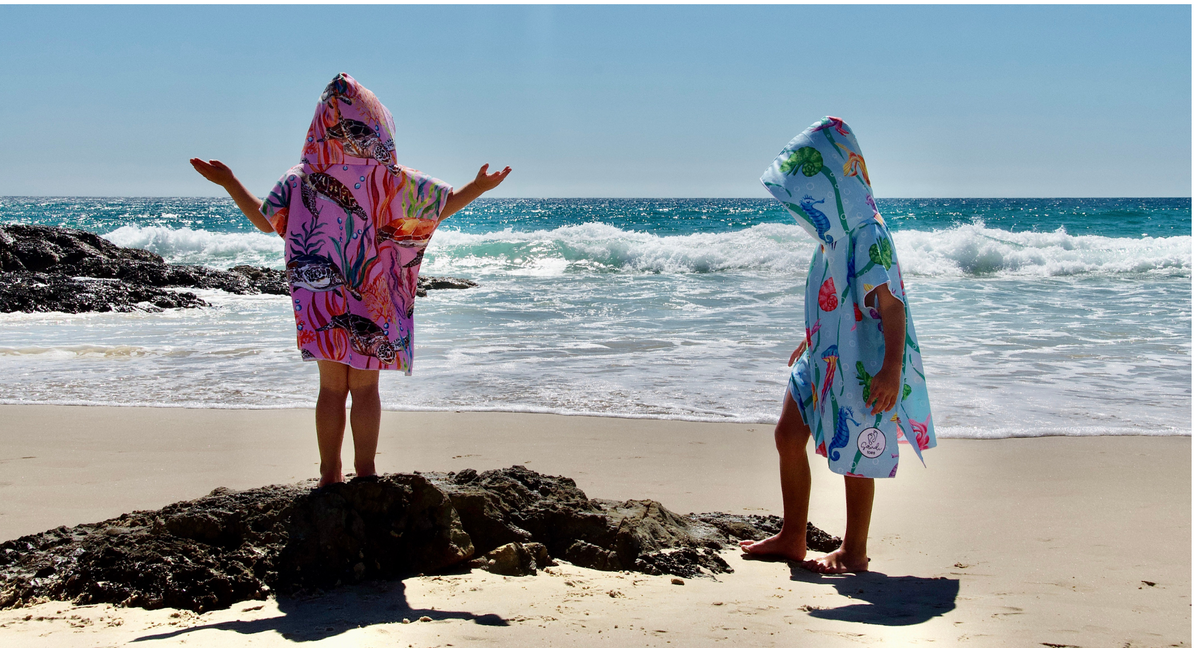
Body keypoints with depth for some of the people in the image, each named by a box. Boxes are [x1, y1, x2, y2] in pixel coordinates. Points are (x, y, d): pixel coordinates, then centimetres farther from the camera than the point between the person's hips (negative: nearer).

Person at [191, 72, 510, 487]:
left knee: (331, 387, 9)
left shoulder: (301, 180, -5)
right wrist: (479, 188, 11)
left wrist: (228, 182, 14)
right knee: (365, 388, 5)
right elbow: (445, 204, -3)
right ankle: (365, 474, 9)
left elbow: (264, 221, 5)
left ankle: (330, 475, 12)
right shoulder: (391, 180, -9)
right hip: (373, 301, -1)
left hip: (321, 298, 1)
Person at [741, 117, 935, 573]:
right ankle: (792, 538, 23)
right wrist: (811, 341, 28)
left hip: (862, 366, -9)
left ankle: (854, 552, 18)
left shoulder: (867, 236, -20)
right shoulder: (832, 235, 8)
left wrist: (892, 371, -27)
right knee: (788, 436, 10)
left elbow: (891, 304, -22)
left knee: (855, 455, 2)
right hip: (823, 360, 9)